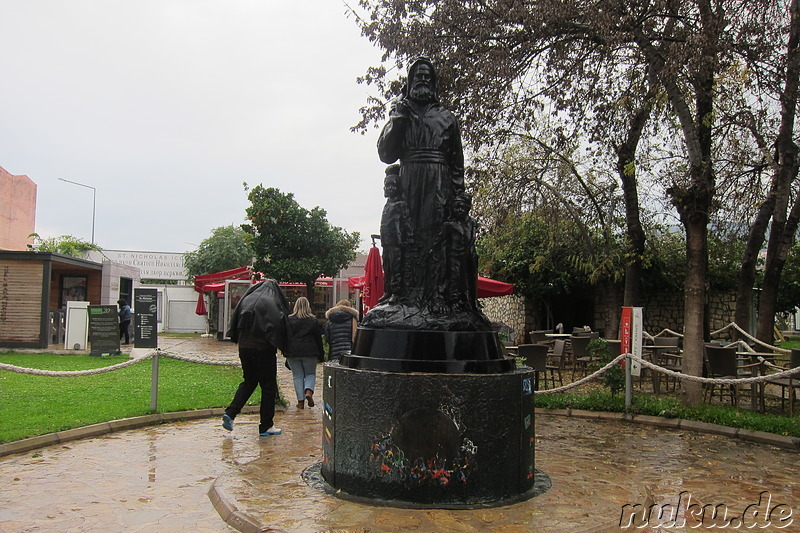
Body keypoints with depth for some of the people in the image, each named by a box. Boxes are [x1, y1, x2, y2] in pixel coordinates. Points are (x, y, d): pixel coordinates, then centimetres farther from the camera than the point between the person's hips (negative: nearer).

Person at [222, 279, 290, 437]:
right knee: (268, 386, 5)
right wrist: (281, 347, -4)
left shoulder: (246, 299, 7)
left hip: (244, 348, 6)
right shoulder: (272, 303, -10)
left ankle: (230, 413, 7)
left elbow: (234, 324, 11)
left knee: (248, 382, 21)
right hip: (263, 349, -6)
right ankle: (266, 426, 9)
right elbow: (277, 325, -15)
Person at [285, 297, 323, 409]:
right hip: (310, 353, 0)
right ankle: (309, 391, -12)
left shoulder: (289, 320, -1)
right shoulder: (313, 320, 0)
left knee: (297, 376, 7)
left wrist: (285, 352, 10)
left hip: (293, 353, 0)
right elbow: (318, 338, 4)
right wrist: (321, 354, 11)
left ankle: (300, 400, 5)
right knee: (310, 374, 13)